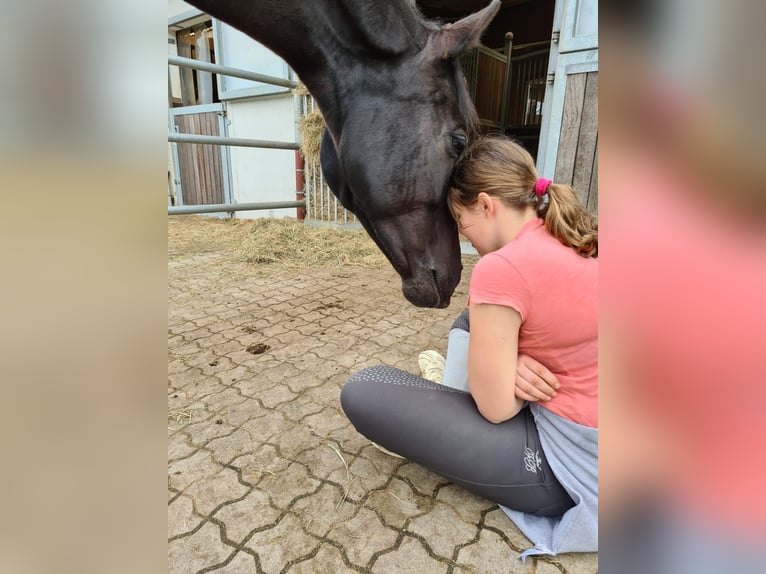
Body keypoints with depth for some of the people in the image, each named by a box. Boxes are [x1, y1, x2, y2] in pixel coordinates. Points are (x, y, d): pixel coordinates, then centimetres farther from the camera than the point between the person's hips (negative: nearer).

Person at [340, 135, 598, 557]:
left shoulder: (502, 268, -25)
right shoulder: (582, 237, 2)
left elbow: (496, 408, -19)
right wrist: (516, 359, -5)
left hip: (566, 461, -8)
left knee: (362, 392, -13)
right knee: (471, 323, 23)